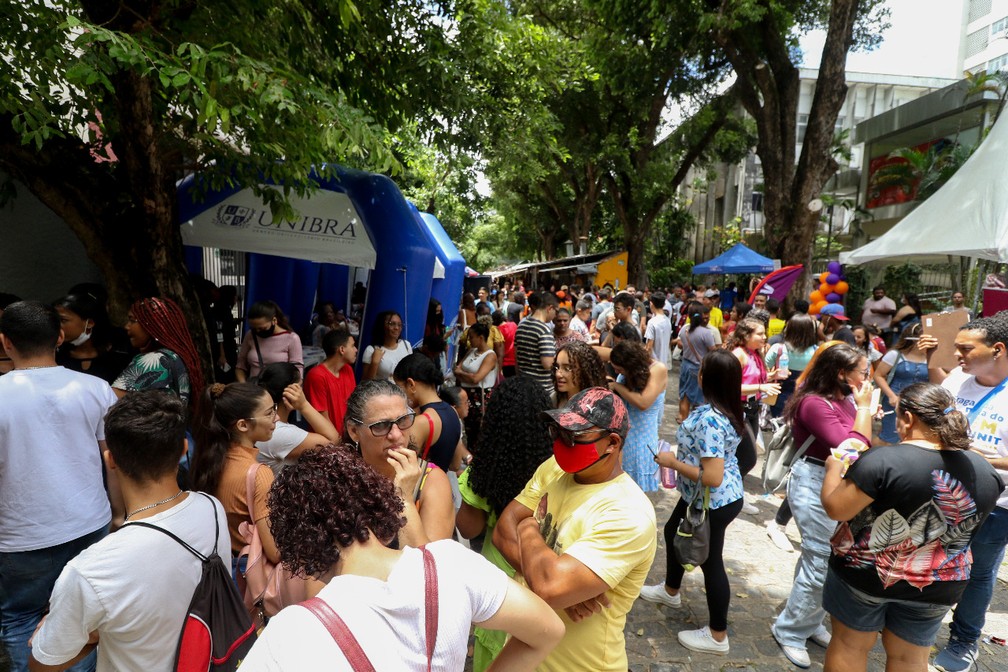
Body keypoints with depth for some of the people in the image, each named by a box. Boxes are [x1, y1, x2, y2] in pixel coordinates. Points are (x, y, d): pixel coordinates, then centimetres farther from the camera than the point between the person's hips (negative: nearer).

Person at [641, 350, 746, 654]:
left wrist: (673, 462, -23)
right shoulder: (727, 408, -4)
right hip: (702, 498, 10)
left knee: (710, 562, 8)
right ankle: (670, 591, 51)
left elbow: (712, 477, -35)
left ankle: (717, 636, 29)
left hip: (713, 503, -10)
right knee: (673, 532, 27)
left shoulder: (709, 420, -34)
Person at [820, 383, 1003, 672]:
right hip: (935, 587, 5)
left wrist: (834, 467, -3)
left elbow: (835, 508, -20)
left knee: (849, 645, 15)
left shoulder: (883, 460, -25)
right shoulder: (986, 471, -6)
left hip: (865, 573, -4)